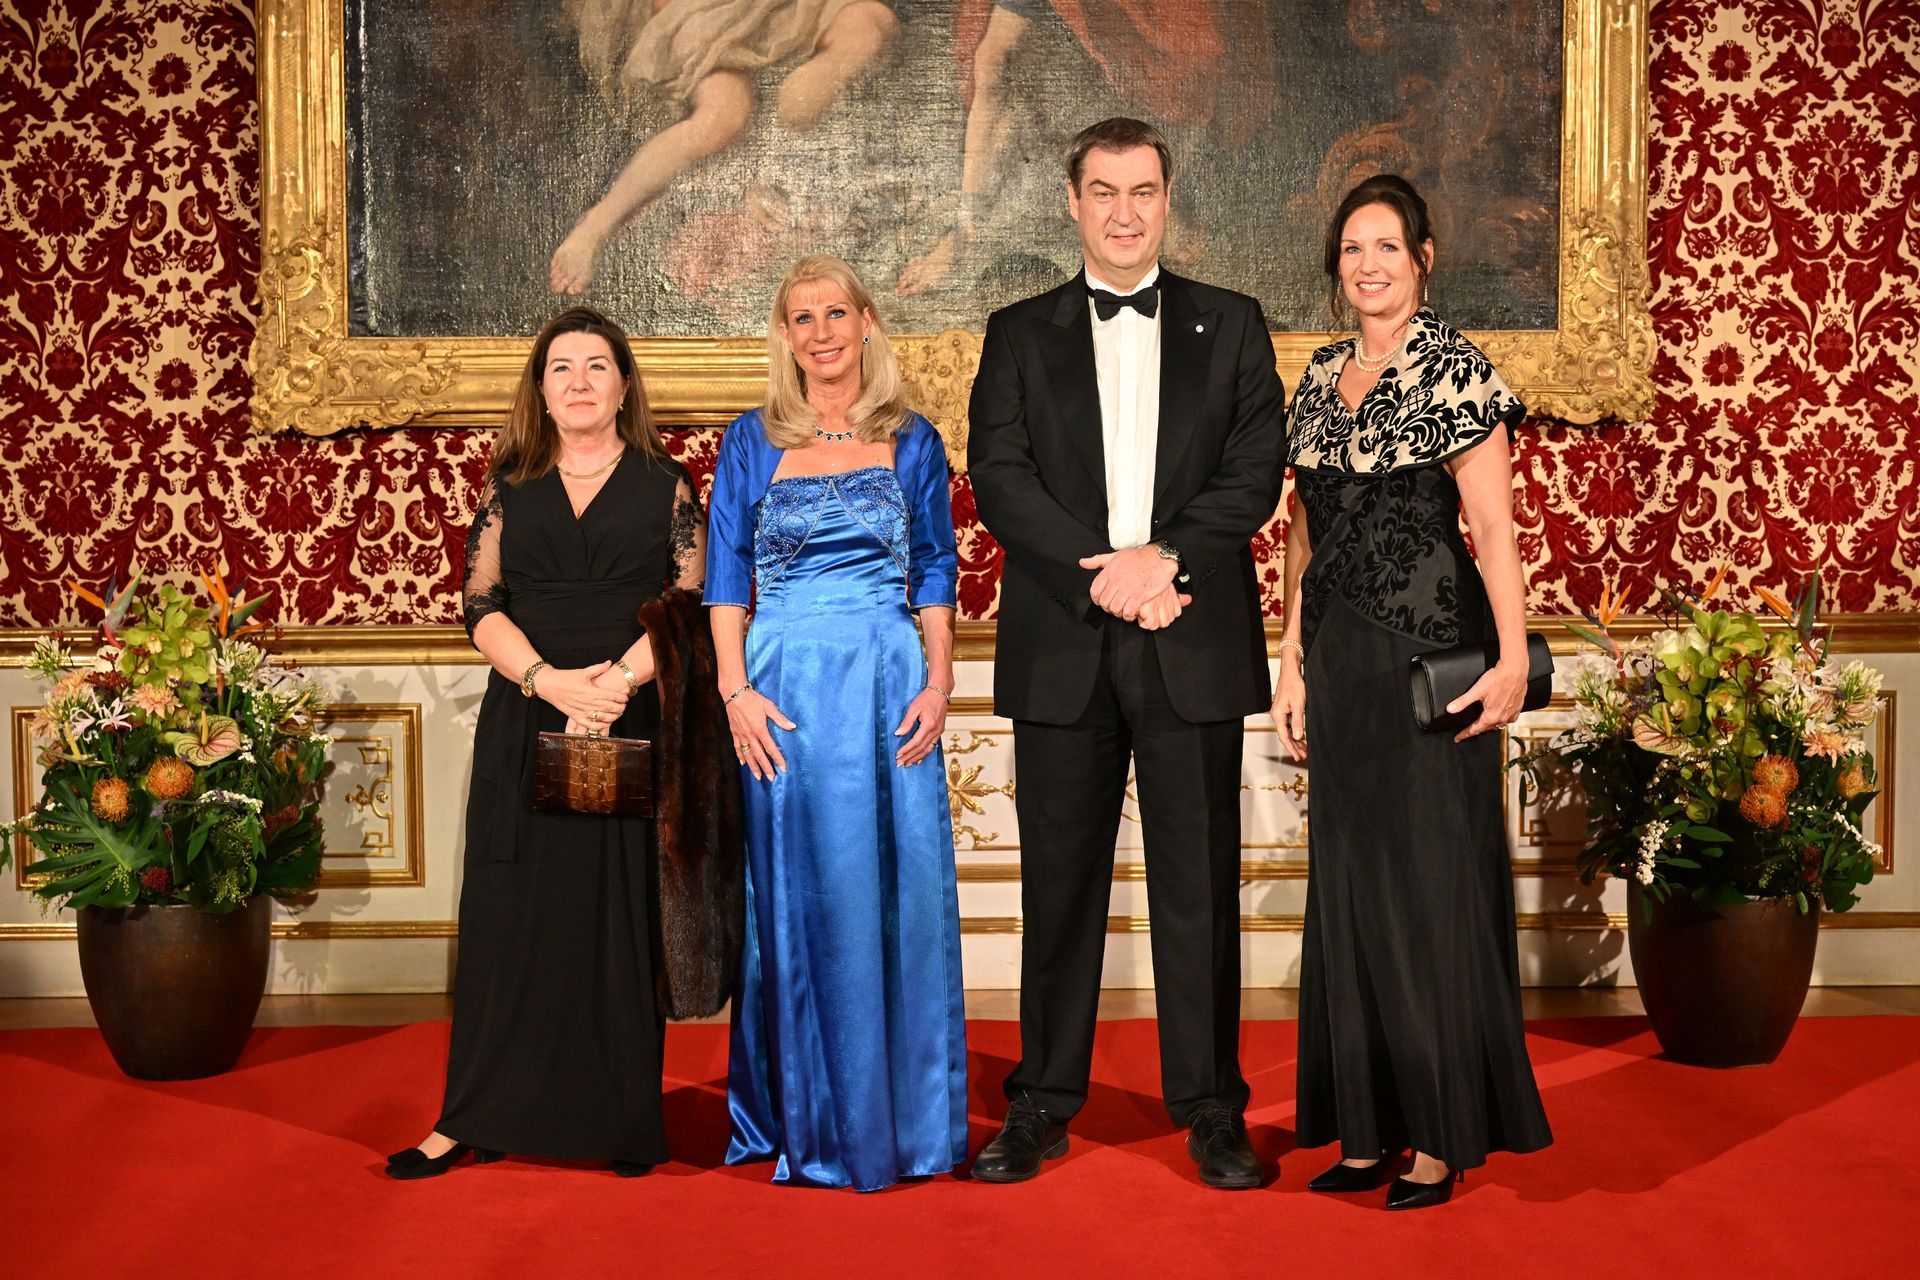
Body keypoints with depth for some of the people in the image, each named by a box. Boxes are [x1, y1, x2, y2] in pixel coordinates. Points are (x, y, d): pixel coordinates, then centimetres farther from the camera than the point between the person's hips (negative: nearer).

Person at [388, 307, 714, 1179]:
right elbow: (480, 605, 4)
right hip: (523, 724, 2)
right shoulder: (509, 488, 11)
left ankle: (626, 1122, 10)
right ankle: (475, 1119, 9)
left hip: (633, 726, -1)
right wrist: (551, 680, -12)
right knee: (510, 912, 2)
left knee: (622, 918, 1)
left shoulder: (665, 485, 6)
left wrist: (616, 685, -15)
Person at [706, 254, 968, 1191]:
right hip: (784, 690, 0)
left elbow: (935, 578, 8)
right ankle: (808, 1121, 17)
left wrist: (938, 685, -3)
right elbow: (725, 583, 5)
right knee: (797, 898, 4)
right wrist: (737, 691, -7)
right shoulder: (752, 443, 7)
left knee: (897, 894, 2)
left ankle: (901, 1117, 15)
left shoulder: (912, 442, 8)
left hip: (888, 688, 0)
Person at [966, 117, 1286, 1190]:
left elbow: (1256, 471, 1)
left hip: (1195, 648, 0)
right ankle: (1044, 1103, 17)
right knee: (1060, 881, 6)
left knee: (1200, 882, 3)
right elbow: (999, 476, -1)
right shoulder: (1021, 334, 11)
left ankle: (1212, 1108, 14)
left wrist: (1165, 557, -15)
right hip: (1063, 648, 1)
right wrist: (1101, 577, -13)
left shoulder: (1231, 326, 11)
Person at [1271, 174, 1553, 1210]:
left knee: (1430, 879, -1)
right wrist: (1293, 656, 13)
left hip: (1429, 648, -6)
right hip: (1340, 654, 6)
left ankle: (1445, 1133, 11)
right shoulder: (1321, 377, 13)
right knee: (1349, 881, 9)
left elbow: (1492, 524, -12)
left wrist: (1512, 657, -20)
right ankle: (1369, 1125, 20)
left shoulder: (1453, 367, -6)